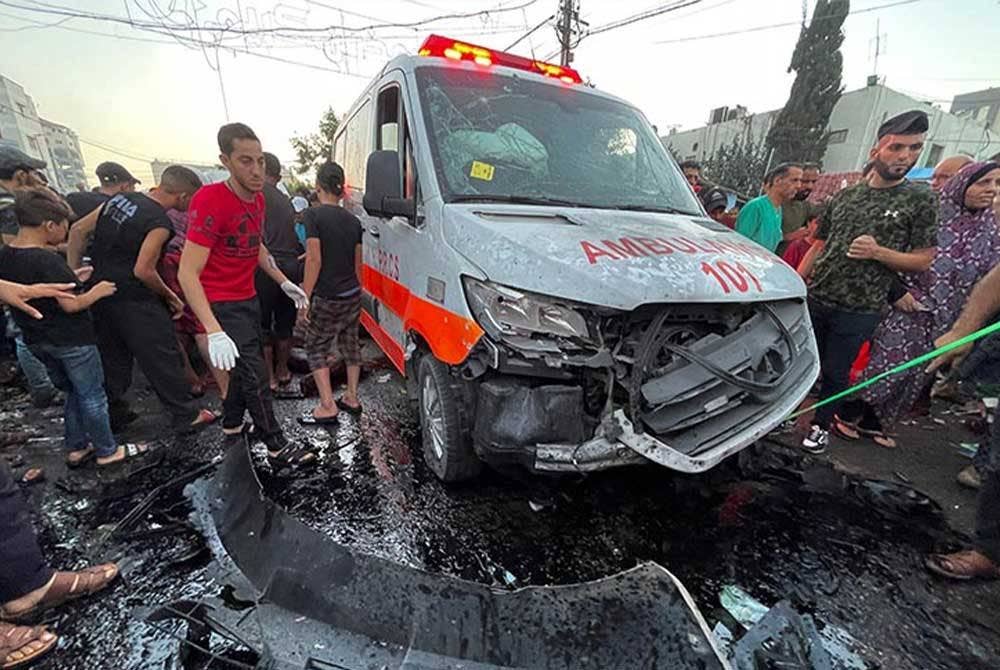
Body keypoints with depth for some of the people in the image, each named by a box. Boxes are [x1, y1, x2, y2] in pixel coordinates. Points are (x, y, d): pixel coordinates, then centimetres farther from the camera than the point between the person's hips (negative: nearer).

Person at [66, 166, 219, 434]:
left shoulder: (121, 197, 6)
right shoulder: (160, 223, -18)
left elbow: (78, 230, 9)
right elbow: (143, 271, -21)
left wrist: (74, 273, 11)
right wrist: (171, 296, -6)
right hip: (132, 299, -8)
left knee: (111, 357, 19)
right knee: (162, 358, 1)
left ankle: (113, 412, 32)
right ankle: (186, 416, 10)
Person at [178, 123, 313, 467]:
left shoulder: (257, 198, 2)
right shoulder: (210, 201, -23)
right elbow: (187, 274, -27)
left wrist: (284, 282, 14)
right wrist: (214, 331, -36)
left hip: (248, 299, 8)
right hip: (222, 305, -8)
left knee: (247, 366, 20)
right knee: (256, 376, -5)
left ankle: (232, 422, 42)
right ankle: (277, 447, 9)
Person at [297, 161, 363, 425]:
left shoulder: (314, 215, -11)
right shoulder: (353, 220, 6)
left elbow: (314, 260, -17)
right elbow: (358, 263, 10)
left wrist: (305, 297, -12)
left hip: (327, 298, -6)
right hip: (353, 295, 6)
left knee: (316, 348, 7)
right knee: (350, 344, 17)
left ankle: (328, 407, 4)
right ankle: (352, 398, 25)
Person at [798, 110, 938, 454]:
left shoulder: (920, 200, -1)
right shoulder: (844, 196, 7)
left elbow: (923, 260, -1)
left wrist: (877, 252, -18)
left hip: (858, 310, -2)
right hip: (816, 300, 3)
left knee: (835, 373, 7)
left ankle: (821, 426, 26)